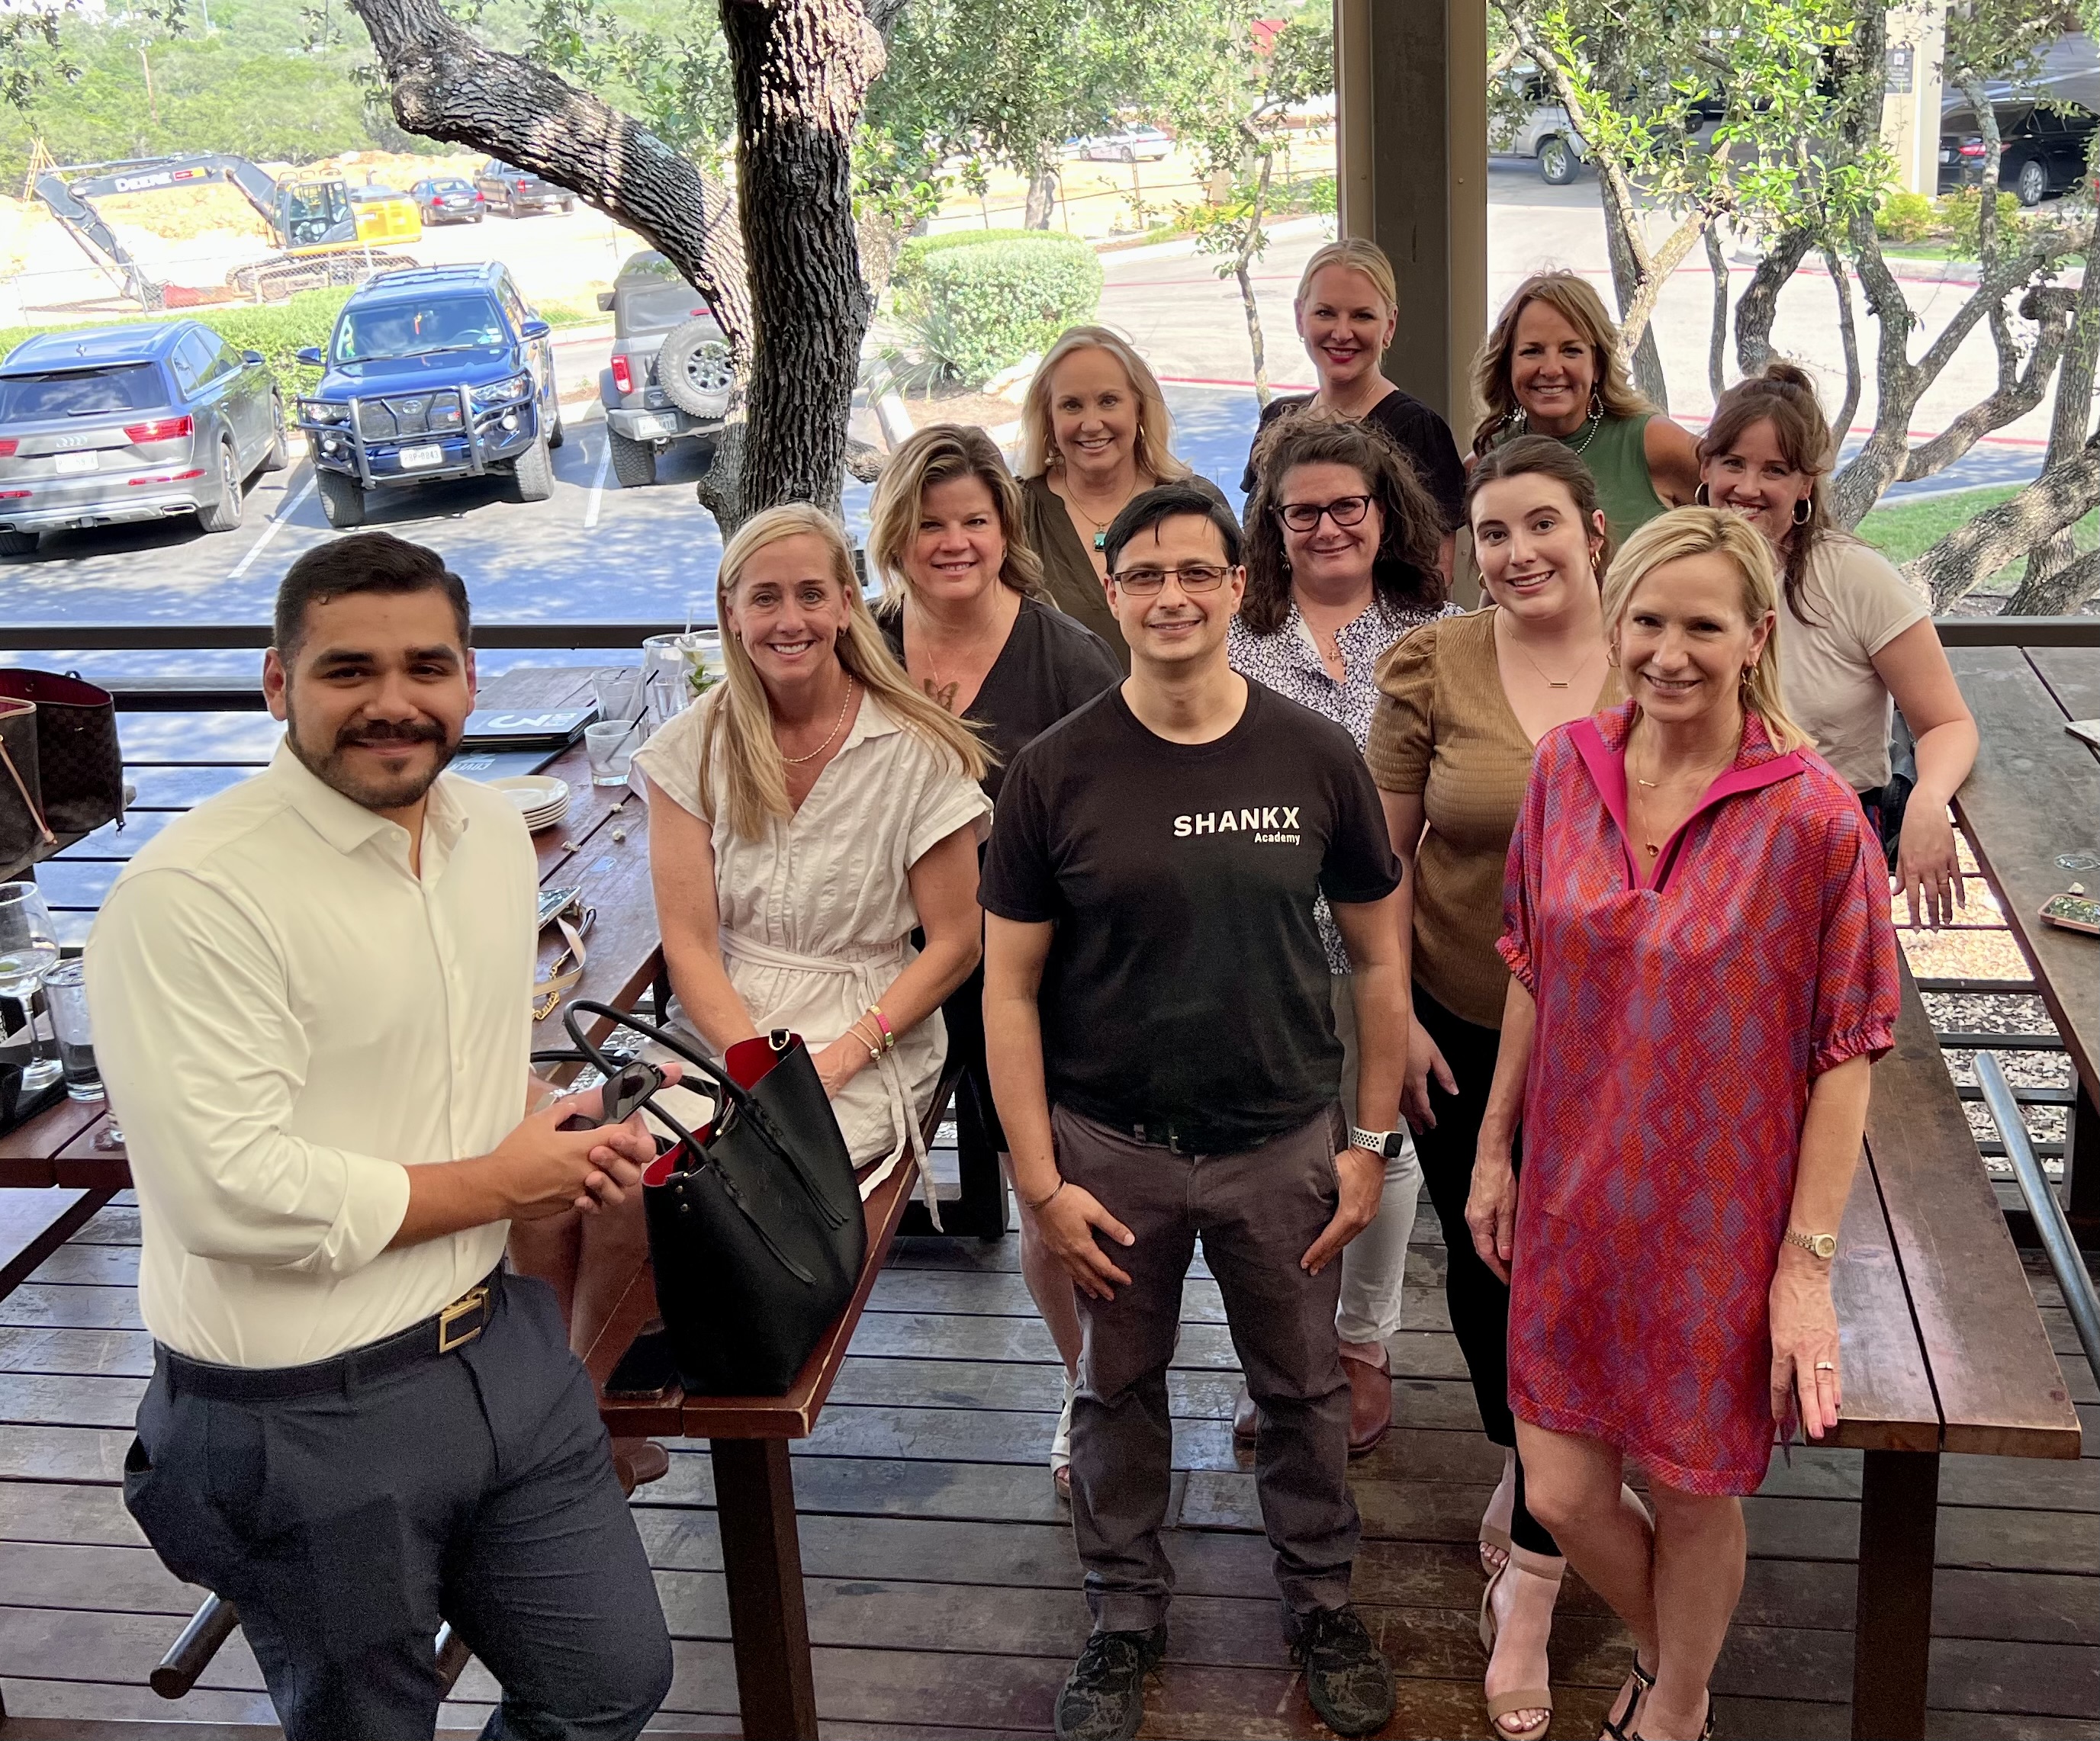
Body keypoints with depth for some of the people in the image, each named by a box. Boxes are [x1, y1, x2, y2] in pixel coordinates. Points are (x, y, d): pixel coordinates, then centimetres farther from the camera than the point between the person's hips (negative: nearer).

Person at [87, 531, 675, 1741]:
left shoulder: (496, 834, 3)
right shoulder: (193, 894, -22)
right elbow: (234, 1195, -27)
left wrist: (554, 1134, -3)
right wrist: (497, 1183, -15)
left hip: (502, 1344, 7)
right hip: (306, 1416, -7)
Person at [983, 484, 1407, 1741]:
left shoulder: (1315, 757, -5)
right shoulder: (1058, 773, -8)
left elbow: (1380, 954, 3)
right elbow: (1010, 987, -4)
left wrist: (1371, 1140, 0)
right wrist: (1042, 1181, -8)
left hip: (1284, 1141, 1)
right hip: (1112, 1145, 0)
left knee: (1305, 1386, 15)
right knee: (1119, 1389, 15)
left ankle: (1323, 1602, 38)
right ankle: (1128, 1615, 36)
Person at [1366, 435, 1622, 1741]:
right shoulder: (1434, 666, -7)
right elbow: (1386, 856, -2)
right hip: (1461, 1027, 1)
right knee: (1478, 1259, 17)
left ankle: (1530, 1579, 18)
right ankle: (1520, 1466, 47)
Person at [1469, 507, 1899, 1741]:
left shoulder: (1814, 818, -18)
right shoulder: (1565, 769, -5)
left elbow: (1844, 1055, -13)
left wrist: (1808, 1265, -12)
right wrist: (1495, 1151, 9)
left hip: (1721, 1221, -3)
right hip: (1574, 1203, 4)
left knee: (1694, 1493, 14)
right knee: (1564, 1492, 11)